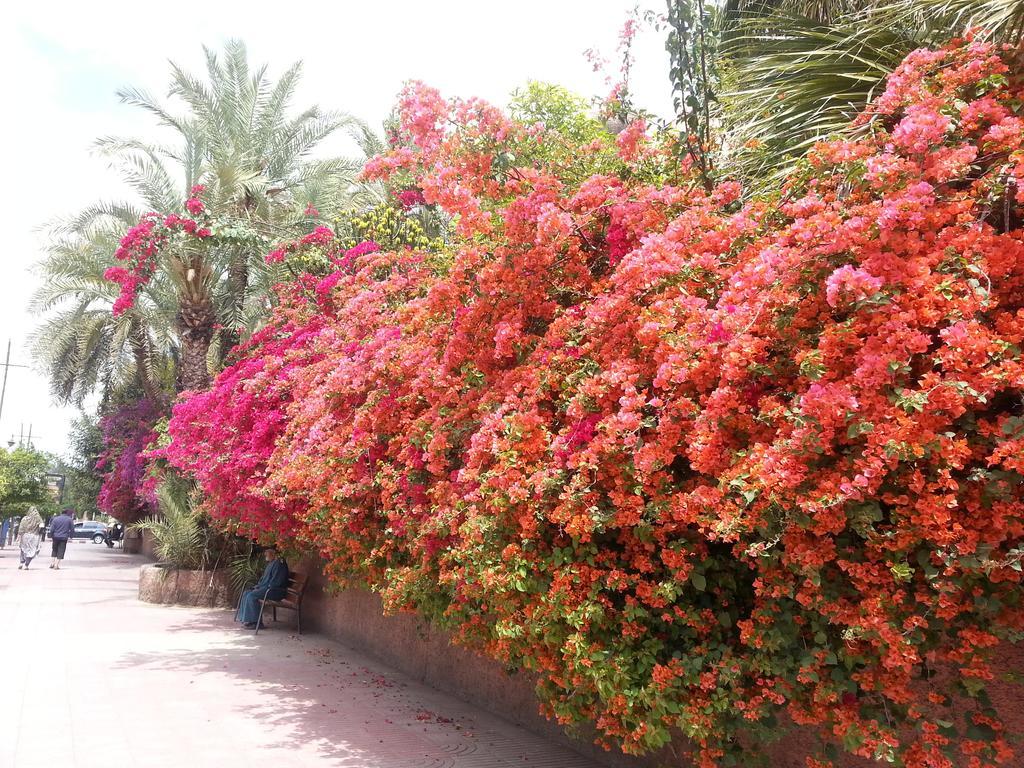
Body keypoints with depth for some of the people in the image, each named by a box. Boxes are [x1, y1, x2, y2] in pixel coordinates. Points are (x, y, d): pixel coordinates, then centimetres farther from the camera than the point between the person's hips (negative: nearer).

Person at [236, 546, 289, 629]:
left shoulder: (279, 563, -16)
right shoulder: (270, 563, 16)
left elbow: (275, 582, -21)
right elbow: (263, 578, 24)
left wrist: (260, 588, -17)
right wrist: (257, 586, 5)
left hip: (277, 591, -10)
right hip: (266, 588, 10)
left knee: (252, 596, -22)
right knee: (246, 593, 1)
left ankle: (256, 622, -17)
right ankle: (246, 619, 2)